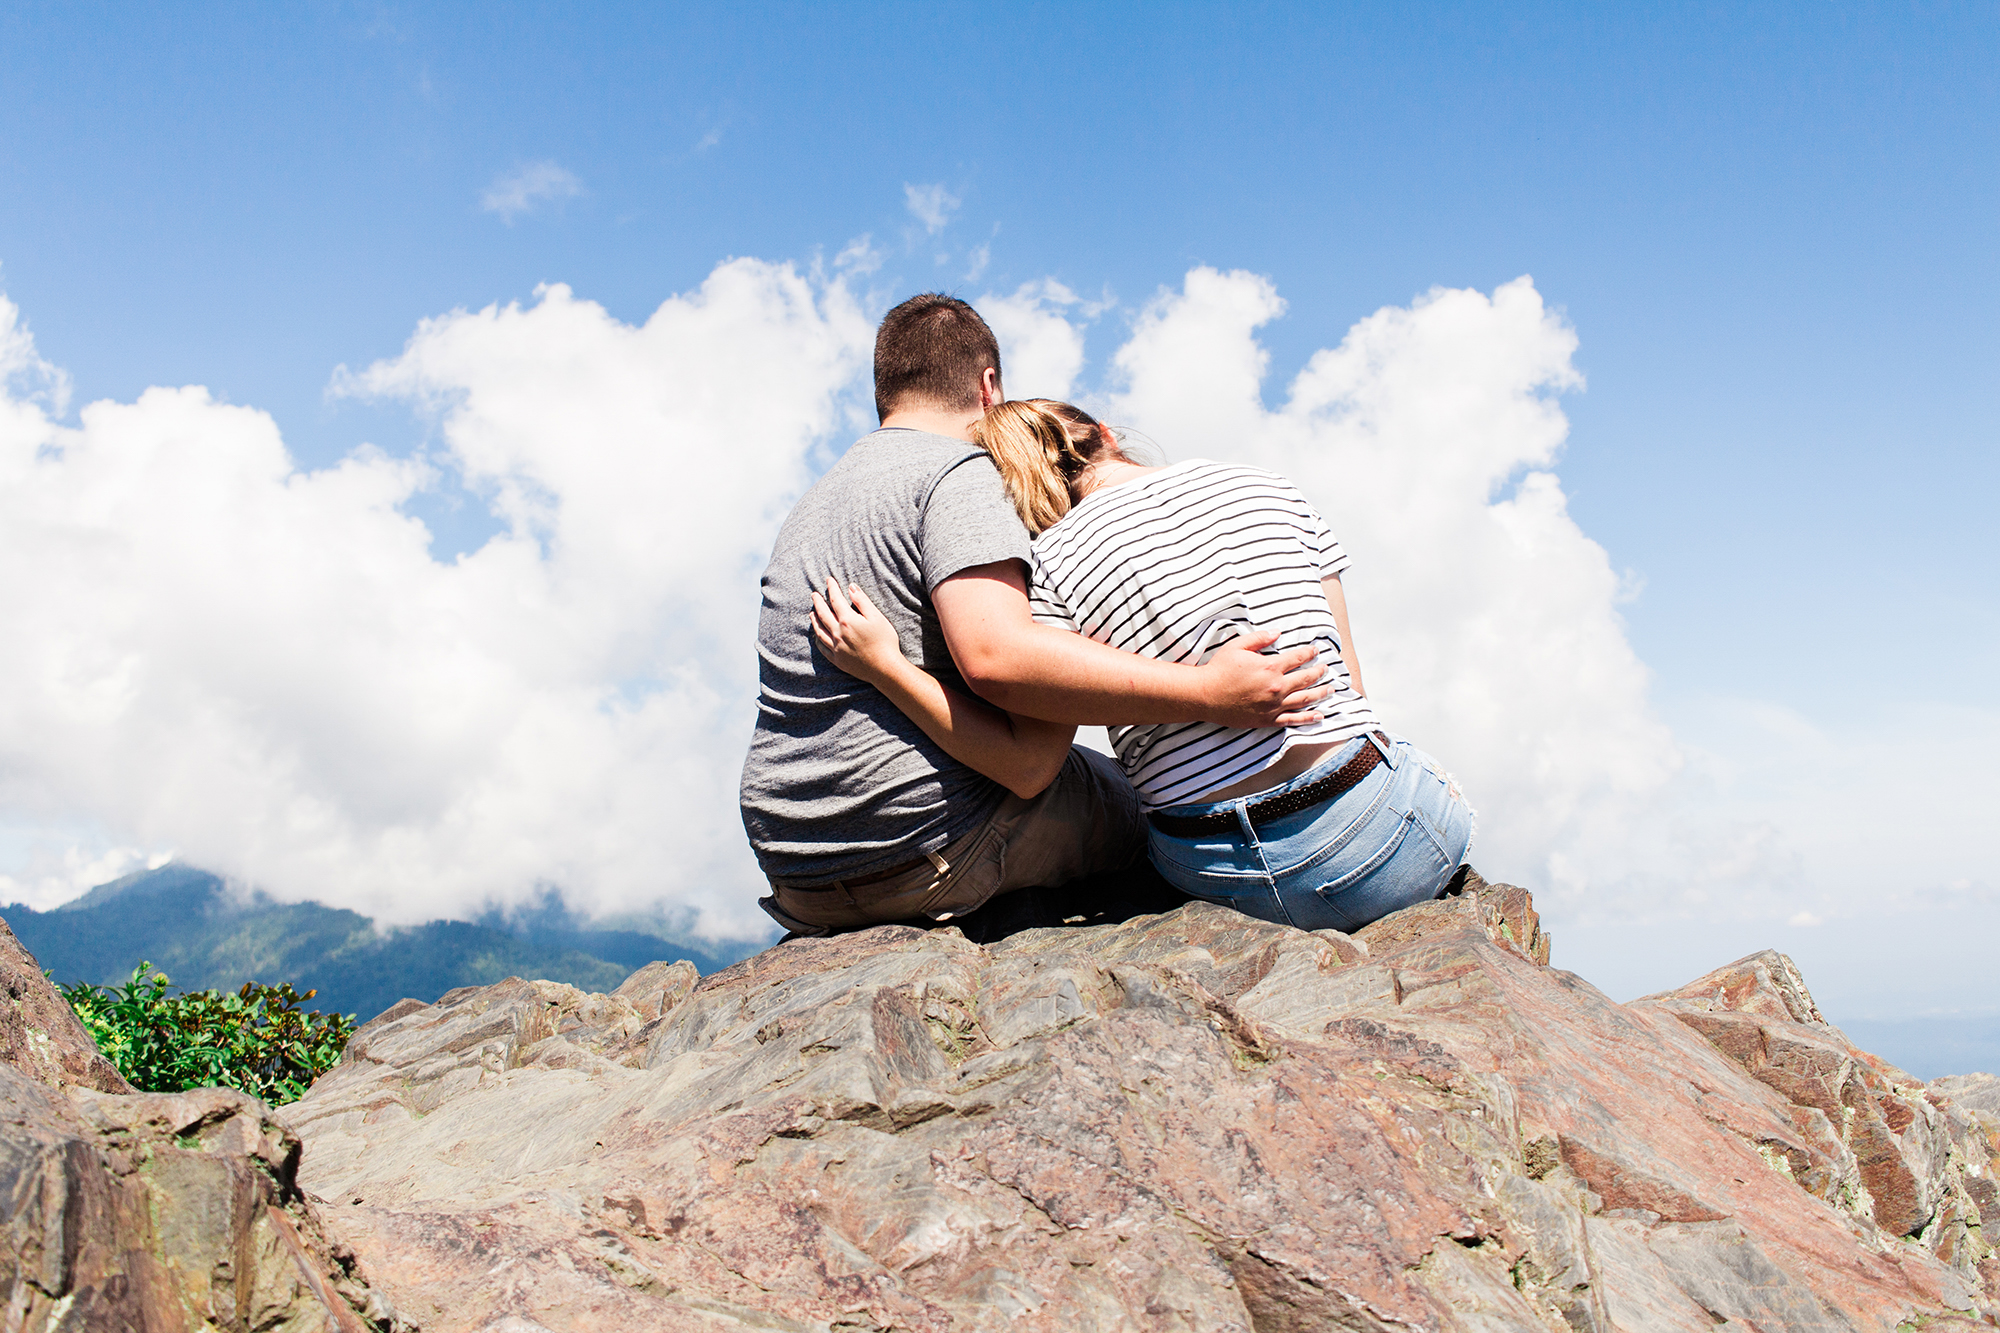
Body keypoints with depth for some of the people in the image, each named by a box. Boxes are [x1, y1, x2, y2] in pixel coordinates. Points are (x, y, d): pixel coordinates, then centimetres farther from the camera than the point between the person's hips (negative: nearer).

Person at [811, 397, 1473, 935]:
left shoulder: (1052, 562, -4)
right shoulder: (1269, 487, 6)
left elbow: (1027, 766, -9)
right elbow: (1345, 679, 7)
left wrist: (884, 664, -5)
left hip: (1229, 883, 0)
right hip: (1384, 842, 1)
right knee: (1448, 802, 35)